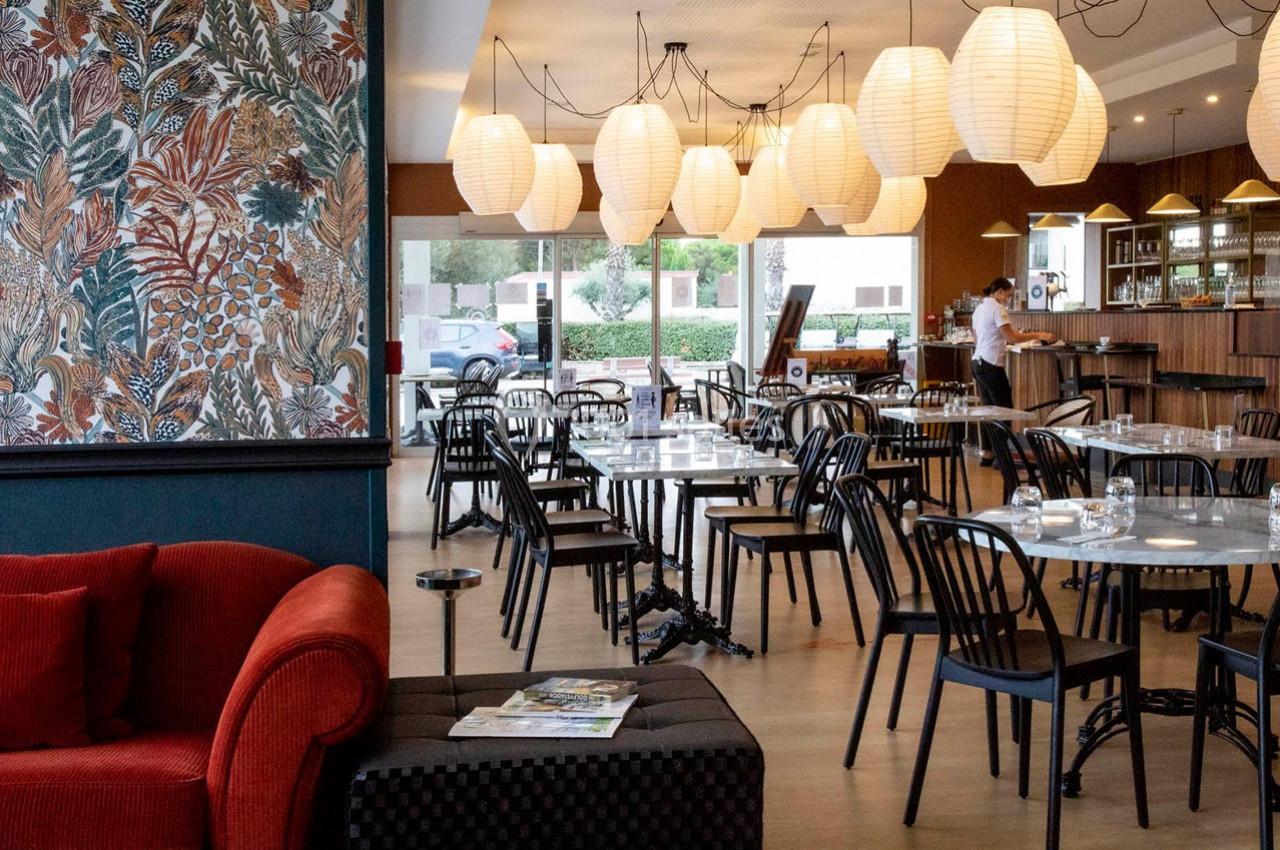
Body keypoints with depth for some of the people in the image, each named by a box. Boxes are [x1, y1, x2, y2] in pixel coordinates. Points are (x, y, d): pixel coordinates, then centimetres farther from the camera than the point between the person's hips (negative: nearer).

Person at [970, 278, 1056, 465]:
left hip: (978, 363, 9)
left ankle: (987, 453, 13)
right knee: (1004, 409, -3)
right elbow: (1012, 337, -18)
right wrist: (1037, 335, -11)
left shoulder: (980, 309, 16)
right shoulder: (998, 309, -12)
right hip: (992, 365, -9)